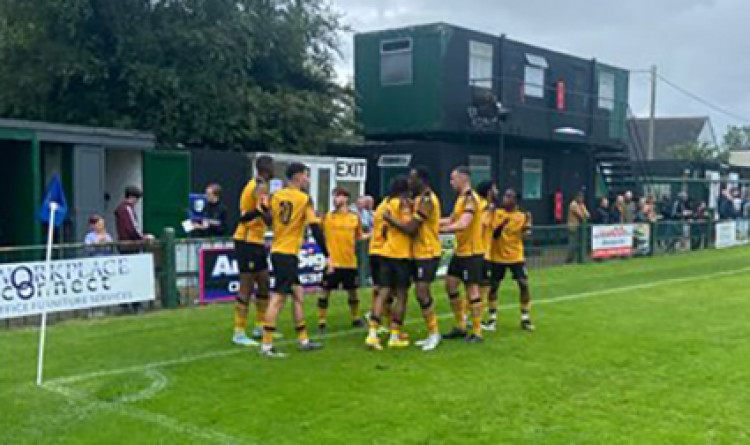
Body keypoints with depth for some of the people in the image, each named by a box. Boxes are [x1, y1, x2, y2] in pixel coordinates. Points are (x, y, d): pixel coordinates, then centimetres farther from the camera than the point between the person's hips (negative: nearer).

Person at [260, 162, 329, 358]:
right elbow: (316, 228, -13)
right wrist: (327, 256, -12)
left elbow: (268, 220, 5)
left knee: (298, 294, 16)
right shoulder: (305, 199, -9)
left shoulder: (276, 196, 6)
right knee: (278, 298, -6)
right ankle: (266, 346, -5)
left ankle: (303, 340, 22)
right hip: (288, 254, -7)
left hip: (277, 252, 7)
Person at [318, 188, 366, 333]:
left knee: (352, 291, 13)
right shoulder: (328, 217, -1)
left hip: (350, 262, 2)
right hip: (332, 262, -2)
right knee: (326, 291, -1)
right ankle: (322, 322, 9)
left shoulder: (355, 217, 4)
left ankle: (356, 319, 31)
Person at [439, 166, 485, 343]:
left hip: (472, 252, -10)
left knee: (472, 289, -4)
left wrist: (441, 229, -26)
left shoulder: (470, 198, -17)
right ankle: (460, 327, 23)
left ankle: (477, 332, 5)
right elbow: (451, 220, 18)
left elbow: (463, 224, -28)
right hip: (460, 251, 10)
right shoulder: (461, 198, 13)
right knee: (450, 285, 12)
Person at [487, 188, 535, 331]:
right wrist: (503, 223, -24)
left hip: (516, 257, 0)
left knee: (523, 284, -7)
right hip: (497, 257, 0)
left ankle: (525, 319, 2)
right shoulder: (496, 213, -1)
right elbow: (493, 233, -9)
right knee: (493, 286, 4)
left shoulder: (522, 217, -1)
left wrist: (527, 222, -25)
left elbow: (524, 237, -10)